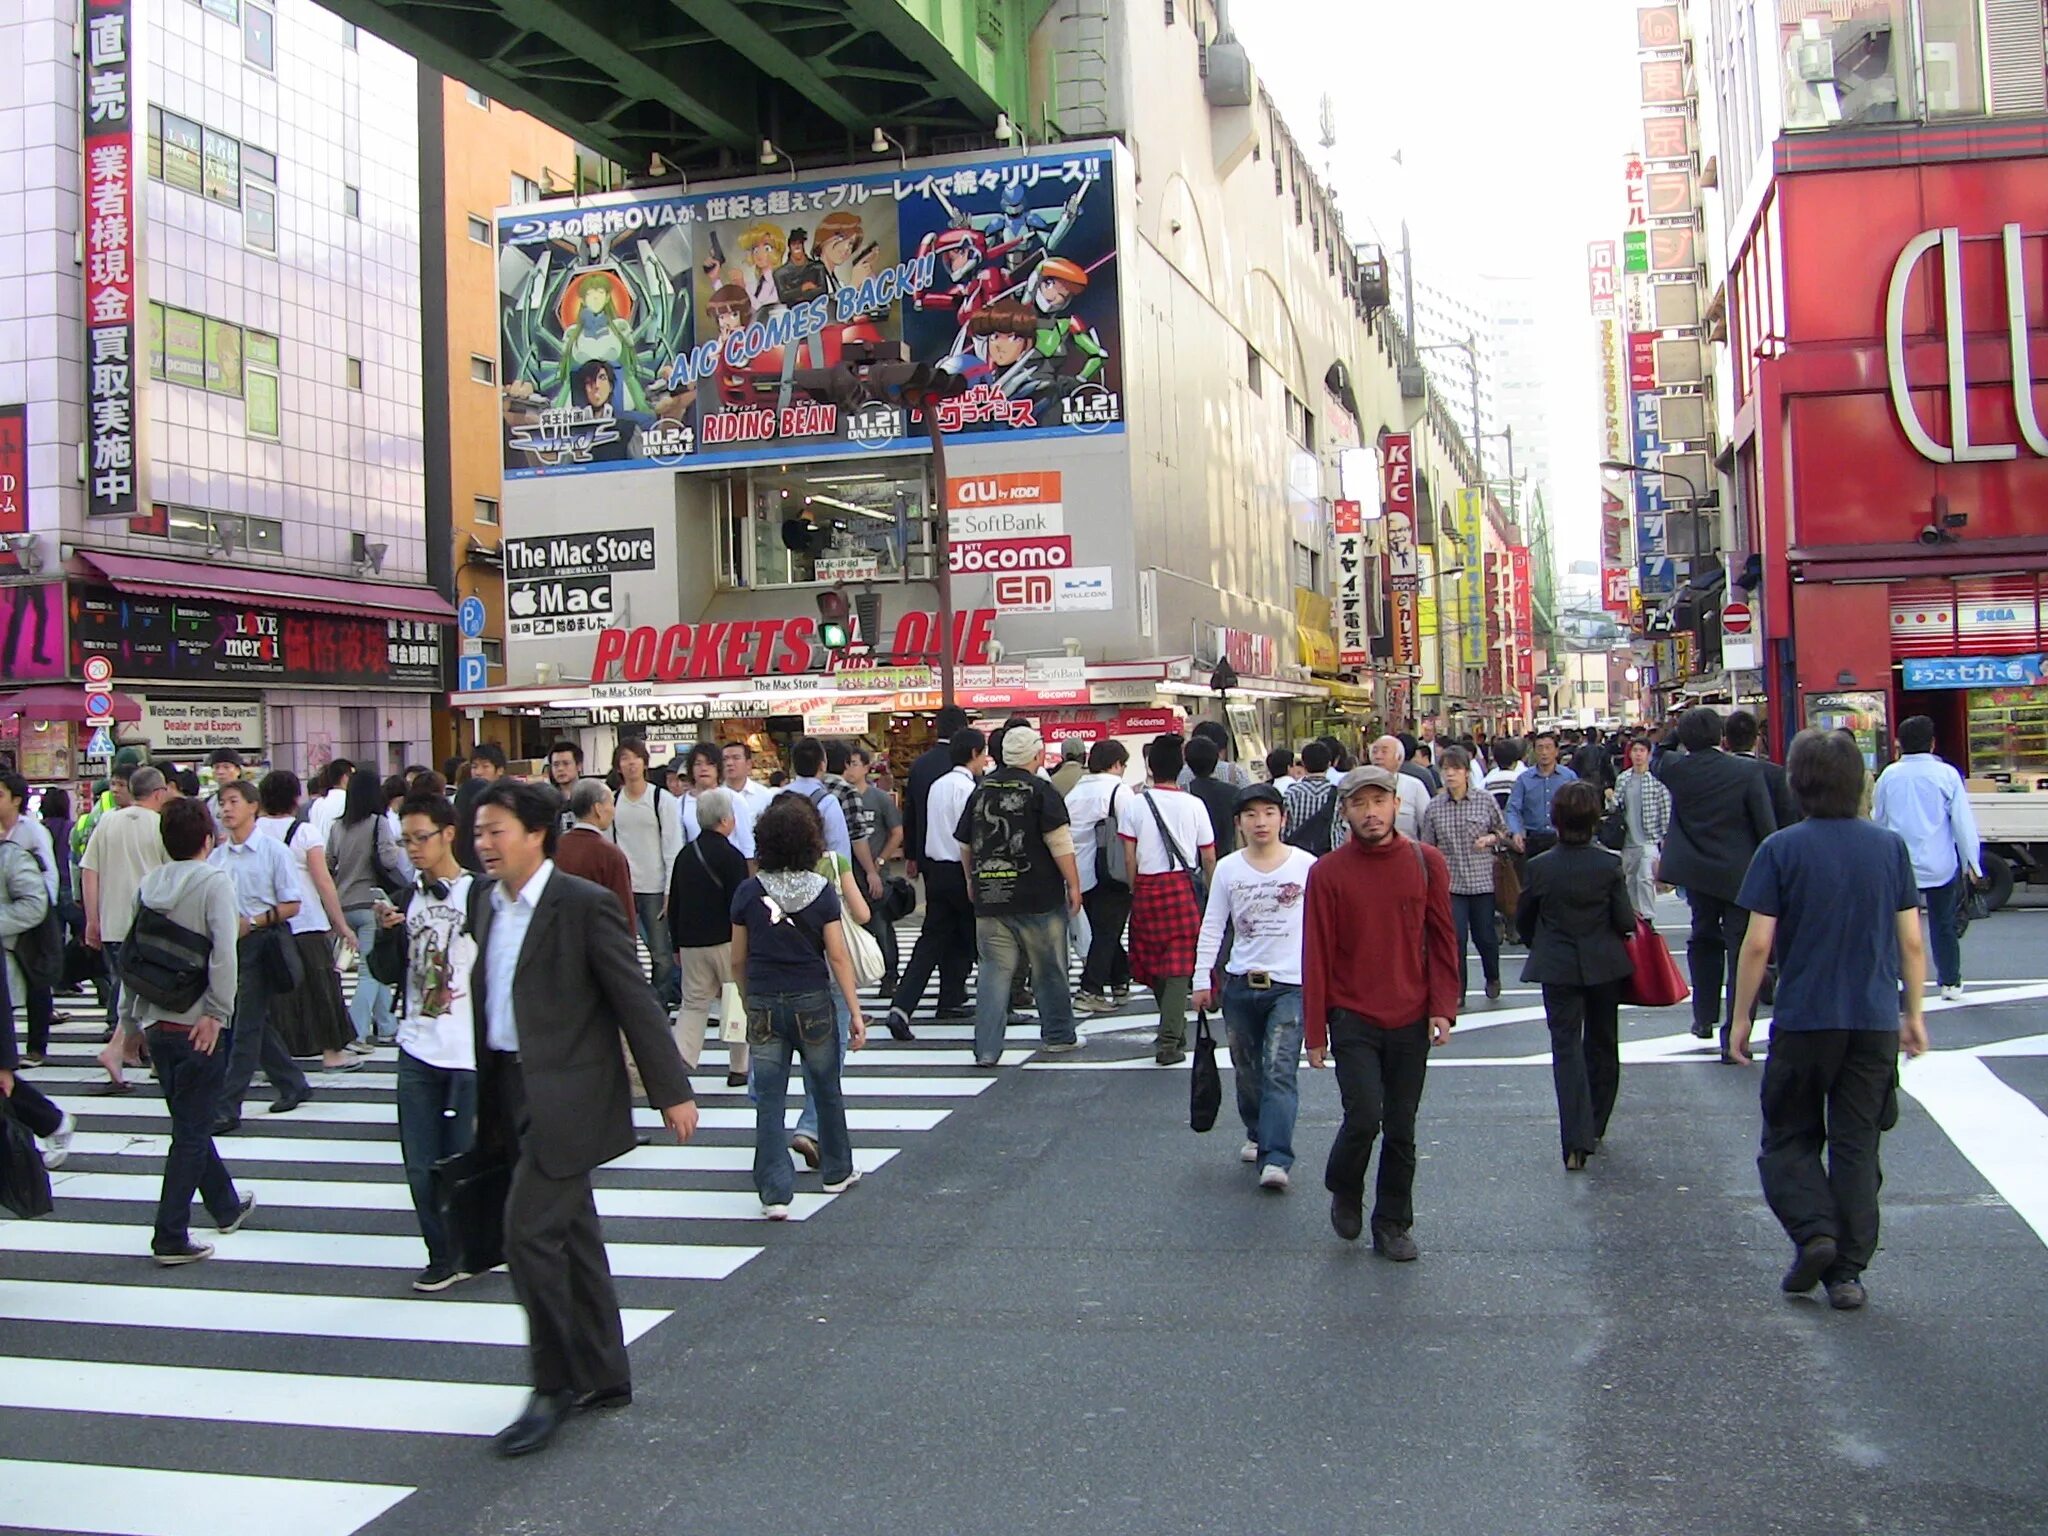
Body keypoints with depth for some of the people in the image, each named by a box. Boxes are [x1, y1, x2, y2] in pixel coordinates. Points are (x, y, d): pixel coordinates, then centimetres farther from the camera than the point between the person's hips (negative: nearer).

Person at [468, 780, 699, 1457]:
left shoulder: (583, 904, -14)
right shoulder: (485, 902, 9)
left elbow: (636, 1001, -12)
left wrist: (672, 1091, -11)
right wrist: (484, 1091, 16)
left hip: (565, 1094, -8)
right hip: (511, 1089, 8)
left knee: (530, 1232, -10)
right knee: (571, 1234, 15)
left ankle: (556, 1385, 5)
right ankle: (604, 1377, 26)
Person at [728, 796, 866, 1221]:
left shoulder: (748, 892, -4)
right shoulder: (821, 891, -7)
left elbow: (738, 960, 3)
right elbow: (837, 956, -8)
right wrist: (855, 1011, -5)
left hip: (764, 1005, 0)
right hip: (812, 1002, 0)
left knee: (769, 1100, 4)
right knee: (826, 1090, 18)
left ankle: (775, 1193, -1)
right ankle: (837, 1171, 34)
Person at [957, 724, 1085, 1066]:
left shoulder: (981, 790, 8)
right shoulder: (1041, 791, -8)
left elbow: (964, 844, 16)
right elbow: (1060, 842, -13)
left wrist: (972, 880, 29)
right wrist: (1073, 884, -5)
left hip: (989, 897, 4)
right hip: (1039, 897, -4)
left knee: (994, 970, 4)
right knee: (1050, 970, 12)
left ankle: (986, 1048, -2)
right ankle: (1059, 1035, 24)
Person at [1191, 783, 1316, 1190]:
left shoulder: (1306, 866, -2)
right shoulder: (1228, 869, 4)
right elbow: (1212, 927, 8)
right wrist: (1202, 979, 3)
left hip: (1291, 985, -3)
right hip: (1240, 984, 3)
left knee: (1280, 1070, -13)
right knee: (1247, 1069, 14)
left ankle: (1275, 1159, -18)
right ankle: (1257, 1135, 34)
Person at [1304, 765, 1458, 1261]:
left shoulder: (1426, 863, 0)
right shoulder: (1328, 872, -5)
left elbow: (1442, 939, 5)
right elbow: (1317, 955, -3)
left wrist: (1443, 1008, -4)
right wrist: (1315, 1032, -3)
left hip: (1411, 1020, 2)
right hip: (1353, 1019, -2)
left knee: (1401, 1128, 8)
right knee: (1364, 1116, -11)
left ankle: (1393, 1225, 23)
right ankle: (1344, 1192, 18)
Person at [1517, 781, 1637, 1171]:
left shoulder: (1539, 867, -9)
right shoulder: (1609, 865, -11)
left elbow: (1523, 920, 2)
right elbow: (1625, 922, -7)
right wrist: (1631, 922, 16)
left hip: (1557, 967, -1)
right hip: (1604, 966, 1)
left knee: (1567, 1048, -1)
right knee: (1602, 1045, 17)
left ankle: (1576, 1142, -12)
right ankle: (1594, 1128, 29)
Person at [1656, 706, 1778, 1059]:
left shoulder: (1676, 769, -7)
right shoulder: (1748, 770, -15)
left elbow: (1658, 765, 19)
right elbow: (1766, 825, -12)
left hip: (1697, 871, 3)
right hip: (1739, 873, -3)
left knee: (1704, 939, 23)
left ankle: (1704, 1017, 32)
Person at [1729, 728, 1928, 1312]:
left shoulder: (1781, 849, -9)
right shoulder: (1890, 846, 1)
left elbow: (1758, 944, -10)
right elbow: (1911, 941, 3)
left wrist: (1740, 1018, 1)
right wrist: (1913, 1013, 14)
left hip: (1803, 1020, -3)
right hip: (1875, 1022, 3)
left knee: (1788, 1138, 13)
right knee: (1856, 1146, 10)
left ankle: (1814, 1230, -7)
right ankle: (1848, 1271, 12)